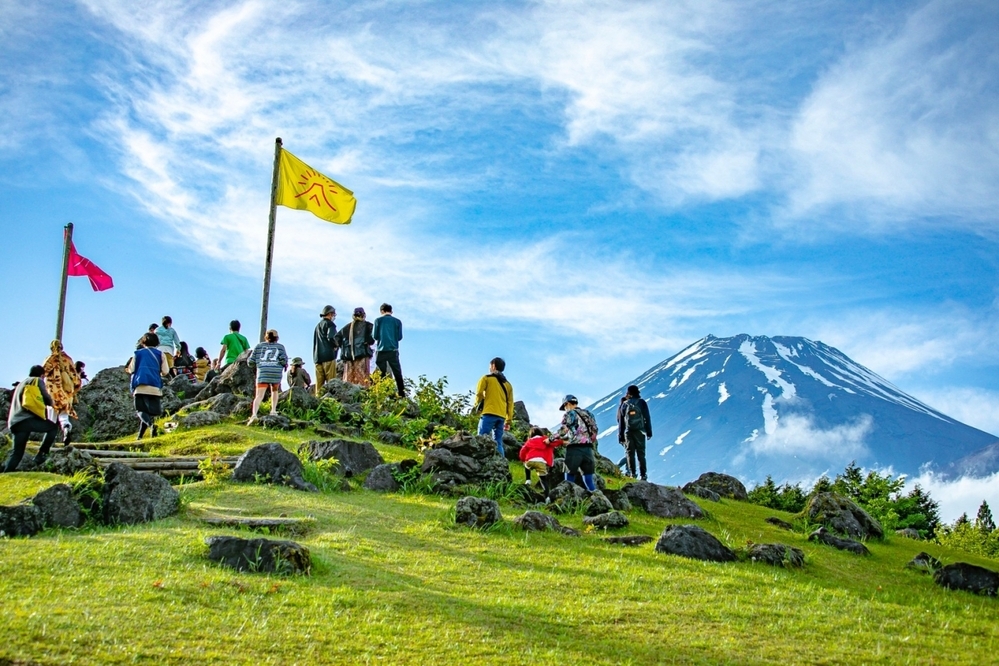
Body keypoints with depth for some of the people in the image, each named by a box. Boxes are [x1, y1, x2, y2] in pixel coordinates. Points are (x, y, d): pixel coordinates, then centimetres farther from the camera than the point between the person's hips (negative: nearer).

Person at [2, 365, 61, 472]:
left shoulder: (21, 384, 32)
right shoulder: (37, 381, 11)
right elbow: (47, 398, 9)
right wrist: (51, 402, 32)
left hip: (15, 422, 7)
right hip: (28, 418, -7)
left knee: (17, 452, 9)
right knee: (53, 428, 14)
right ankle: (41, 454, -1)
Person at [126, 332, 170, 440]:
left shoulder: (137, 353, 13)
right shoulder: (160, 354, 11)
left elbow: (131, 370, 7)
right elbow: (165, 372, 5)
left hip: (140, 386, 0)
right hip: (155, 387, 0)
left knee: (140, 410, -3)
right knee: (150, 411, 6)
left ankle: (150, 423, -33)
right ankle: (140, 436, -4)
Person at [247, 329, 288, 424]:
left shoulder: (259, 346, 16)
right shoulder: (280, 346, 14)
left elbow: (251, 361, 12)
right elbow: (284, 359, -1)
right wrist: (285, 365, 20)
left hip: (262, 373, 0)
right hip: (276, 372, 0)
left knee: (259, 396, -8)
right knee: (275, 390, 28)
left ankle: (254, 414, -29)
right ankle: (273, 410, 21)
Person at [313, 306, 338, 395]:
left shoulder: (318, 326, 21)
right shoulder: (330, 324, -3)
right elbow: (331, 337, -19)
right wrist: (335, 345, -2)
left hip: (317, 357, 7)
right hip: (328, 356, -7)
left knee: (319, 383, 5)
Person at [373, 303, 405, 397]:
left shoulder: (378, 320, 1)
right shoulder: (397, 321, 5)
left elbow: (375, 336, 0)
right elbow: (399, 337, 5)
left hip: (381, 350, -1)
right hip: (393, 350, 1)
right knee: (398, 374, 4)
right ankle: (402, 395, -2)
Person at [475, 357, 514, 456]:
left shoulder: (487, 378, 7)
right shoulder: (508, 384, 21)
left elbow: (479, 393, -5)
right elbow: (510, 403, 14)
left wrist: (478, 405, 13)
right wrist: (508, 420, 13)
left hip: (489, 413, -5)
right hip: (501, 416, 5)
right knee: (498, 442, 4)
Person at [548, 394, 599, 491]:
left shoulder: (570, 414, 2)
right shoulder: (588, 414, 21)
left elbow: (563, 431, -8)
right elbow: (593, 433, 14)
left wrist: (550, 438, 4)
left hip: (574, 449, -5)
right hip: (588, 449, 5)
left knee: (569, 480, 1)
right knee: (589, 480, 6)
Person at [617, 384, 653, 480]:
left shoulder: (623, 405, 7)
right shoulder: (642, 403, 3)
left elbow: (620, 422, 7)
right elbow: (647, 418, -1)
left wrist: (621, 436, 11)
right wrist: (649, 432, 3)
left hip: (628, 432, 1)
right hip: (640, 432, -1)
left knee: (630, 453, 6)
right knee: (641, 454, 2)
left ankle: (632, 474, 1)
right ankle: (643, 475, -1)